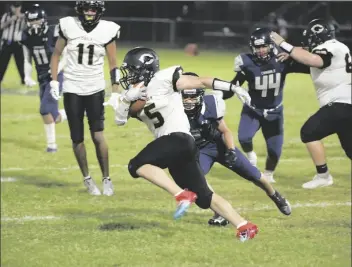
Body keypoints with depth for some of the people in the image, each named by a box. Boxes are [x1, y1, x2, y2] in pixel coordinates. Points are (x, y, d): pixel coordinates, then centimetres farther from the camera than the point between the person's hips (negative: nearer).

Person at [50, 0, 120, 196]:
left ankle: (107, 179, 2)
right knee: (77, 138, 3)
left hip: (95, 88, -1)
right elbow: (56, 54, 8)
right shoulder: (69, 26, -5)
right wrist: (54, 81, 1)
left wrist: (115, 93, -4)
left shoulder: (107, 30, -6)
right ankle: (88, 179, 16)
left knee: (98, 135, -10)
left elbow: (113, 64, 0)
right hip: (72, 88, 1)